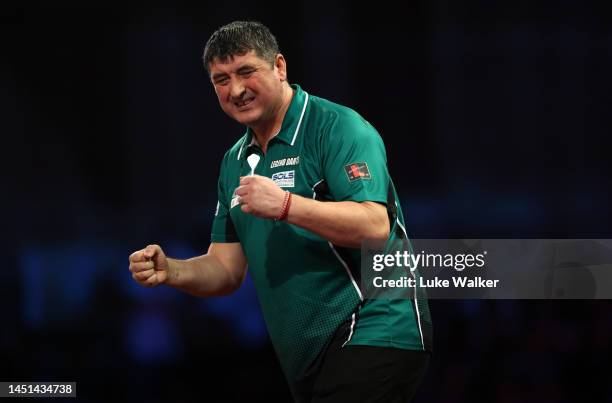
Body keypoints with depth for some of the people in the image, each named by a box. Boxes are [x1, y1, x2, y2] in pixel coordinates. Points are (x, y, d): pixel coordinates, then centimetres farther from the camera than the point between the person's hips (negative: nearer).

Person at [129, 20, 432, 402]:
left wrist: (286, 206, -31)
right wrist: (170, 271, -5)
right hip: (309, 359, 8)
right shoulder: (235, 162, 15)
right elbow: (226, 268, 15)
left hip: (372, 338, -8)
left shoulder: (338, 127, -10)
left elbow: (375, 225, -22)